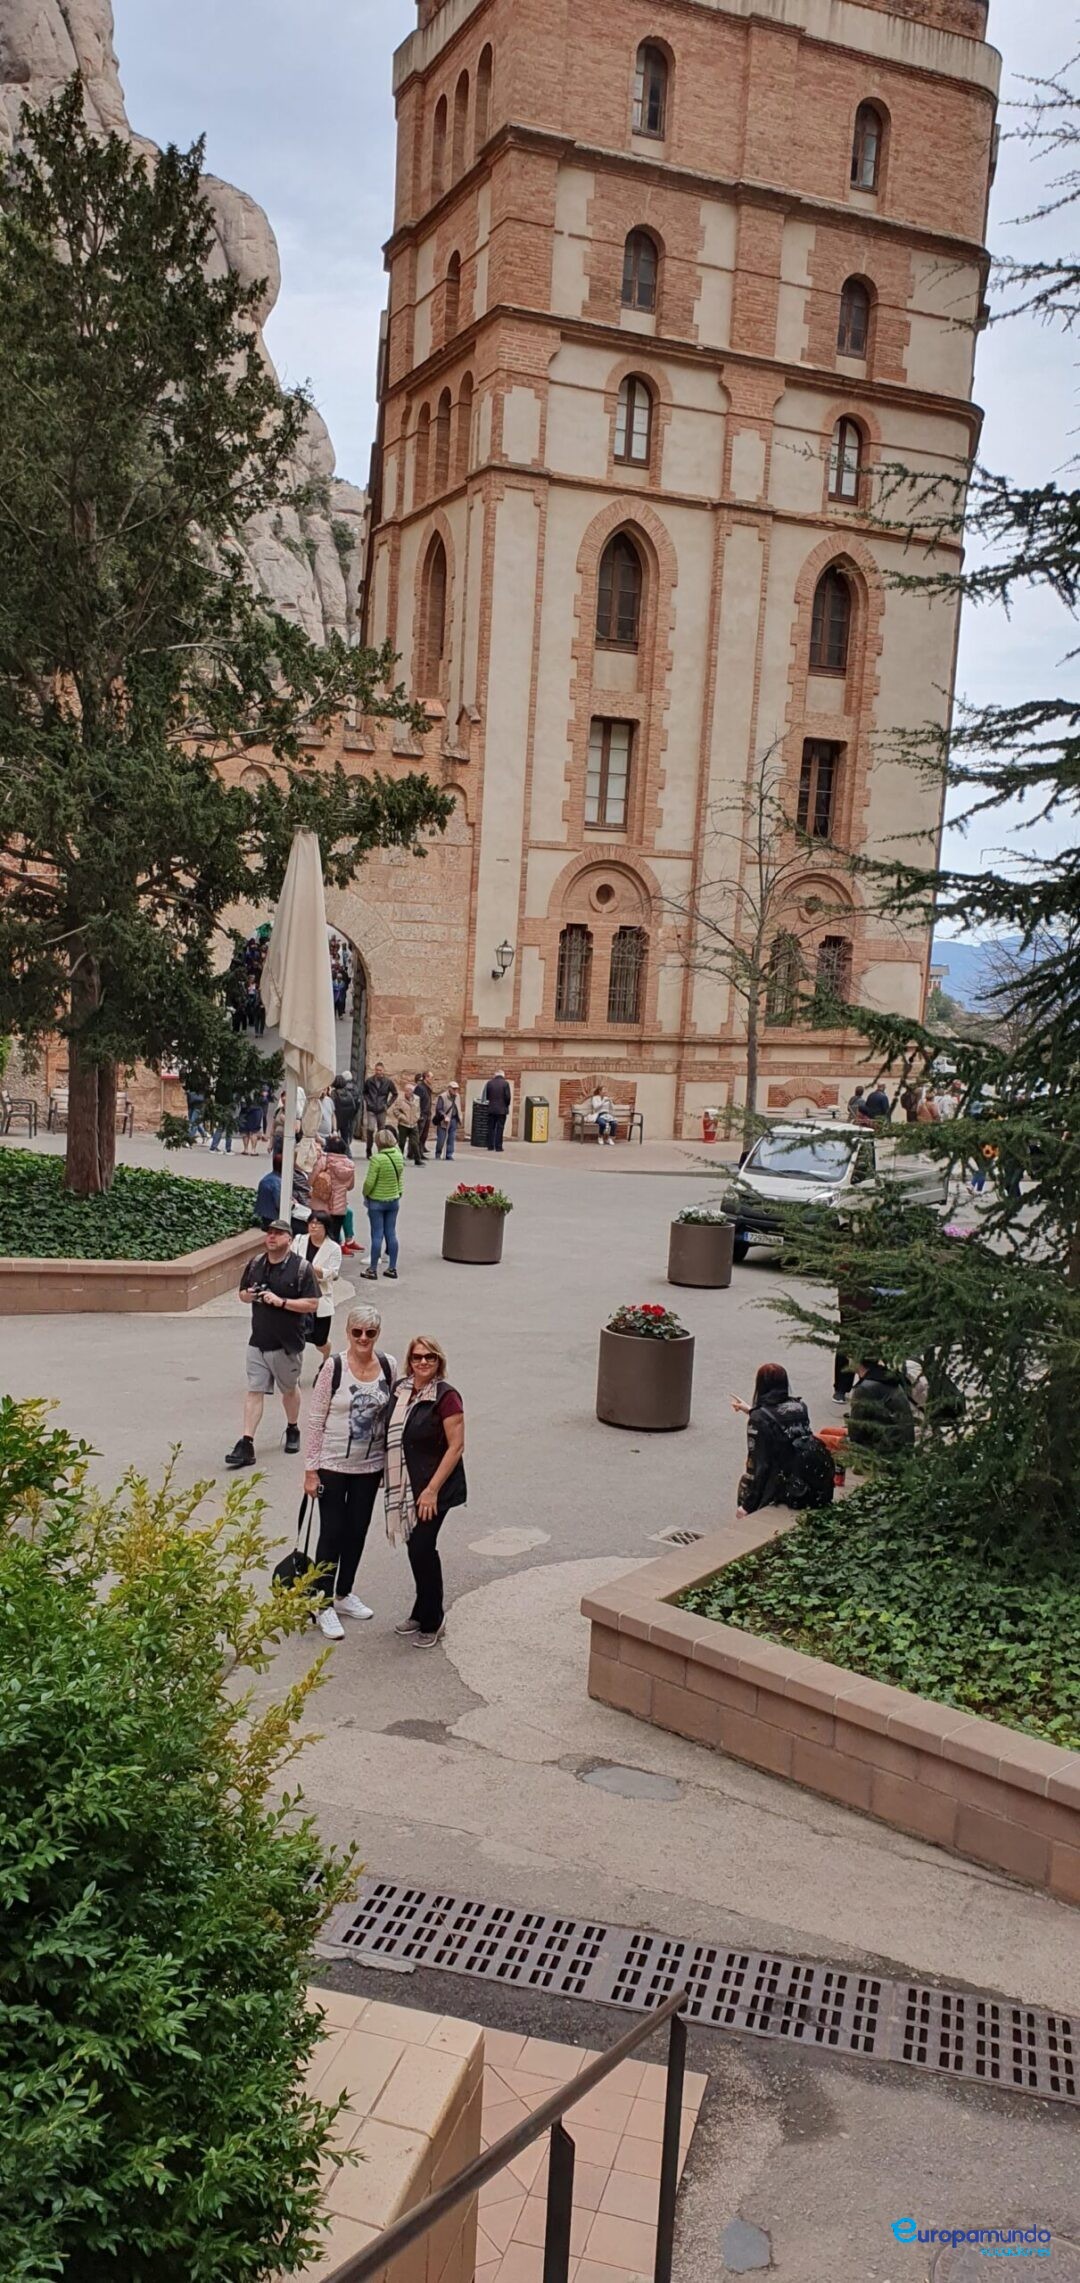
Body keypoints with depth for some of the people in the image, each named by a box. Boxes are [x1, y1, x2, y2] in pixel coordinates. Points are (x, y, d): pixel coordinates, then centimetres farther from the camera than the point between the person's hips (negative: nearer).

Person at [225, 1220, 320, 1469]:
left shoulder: (301, 1268, -10)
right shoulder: (256, 1263, 4)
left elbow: (312, 1304, -14)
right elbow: (242, 1293, 17)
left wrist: (280, 1301, -22)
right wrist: (249, 1295, -7)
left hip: (287, 1343, -3)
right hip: (258, 1341, 3)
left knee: (289, 1389, 16)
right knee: (254, 1391, -2)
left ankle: (293, 1430, 39)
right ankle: (246, 1445, -3)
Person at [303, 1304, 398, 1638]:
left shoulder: (389, 1366, -3)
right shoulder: (334, 1367, -14)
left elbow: (391, 1416, 7)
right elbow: (316, 1419, -11)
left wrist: (389, 1462, 8)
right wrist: (311, 1469, -11)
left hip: (369, 1466, 4)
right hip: (333, 1464, -4)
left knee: (358, 1531, 15)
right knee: (332, 1532, 2)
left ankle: (344, 1594, 33)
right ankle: (324, 1605, 14)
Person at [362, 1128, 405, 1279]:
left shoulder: (377, 1159, -20)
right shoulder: (399, 1156, -1)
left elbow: (369, 1182, -17)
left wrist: (365, 1194, -1)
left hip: (377, 1201, -5)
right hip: (394, 1200, 5)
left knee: (377, 1235, 0)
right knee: (391, 1234, 12)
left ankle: (373, 1270, 6)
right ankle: (392, 1267, 17)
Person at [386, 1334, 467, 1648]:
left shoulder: (445, 1396, -15)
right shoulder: (400, 1390, 5)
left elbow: (456, 1446, -16)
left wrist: (432, 1489, -18)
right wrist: (386, 1476, 10)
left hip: (434, 1487, -6)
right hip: (406, 1484, 6)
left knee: (422, 1548, -6)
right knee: (416, 1547, 14)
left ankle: (431, 1623, 9)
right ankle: (423, 1613, 29)